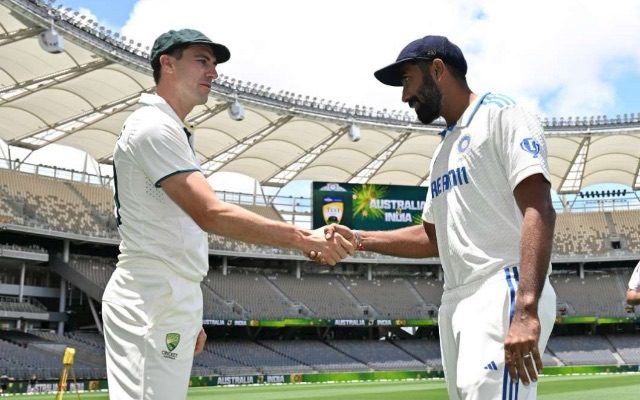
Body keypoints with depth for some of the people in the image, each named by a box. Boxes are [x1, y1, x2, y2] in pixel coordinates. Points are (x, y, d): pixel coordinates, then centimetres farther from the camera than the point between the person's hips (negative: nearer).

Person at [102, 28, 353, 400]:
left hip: (173, 300, 10)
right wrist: (304, 238, -28)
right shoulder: (154, 128, -11)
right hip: (152, 302, -10)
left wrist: (189, 318, 19)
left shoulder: (172, 133, 21)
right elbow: (210, 213, -24)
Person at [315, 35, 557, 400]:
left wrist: (527, 309, -27)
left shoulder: (502, 115, -3)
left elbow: (538, 210, -16)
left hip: (504, 292, -9)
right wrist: (359, 240, 16)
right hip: (455, 302, 9)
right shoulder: (444, 151, 25)